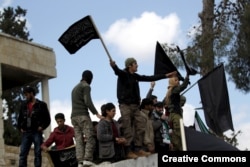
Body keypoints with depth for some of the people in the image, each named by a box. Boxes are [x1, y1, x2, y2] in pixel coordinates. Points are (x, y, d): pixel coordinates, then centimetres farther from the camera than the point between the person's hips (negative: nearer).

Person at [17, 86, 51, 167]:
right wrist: (20, 128, 8)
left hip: (37, 132, -3)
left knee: (38, 154, -1)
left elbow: (47, 119, 3)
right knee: (22, 153, -3)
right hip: (26, 133, 4)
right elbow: (20, 118, 21)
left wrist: (42, 127, -8)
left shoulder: (41, 105, 3)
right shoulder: (24, 105, 14)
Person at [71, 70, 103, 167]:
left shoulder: (75, 88, 26)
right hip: (83, 115, -8)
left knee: (79, 140, -1)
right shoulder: (86, 86, 0)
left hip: (74, 116, 8)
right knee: (90, 138, -9)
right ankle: (87, 159, -22)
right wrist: (96, 113, -16)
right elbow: (88, 102, -13)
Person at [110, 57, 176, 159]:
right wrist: (113, 66, -55)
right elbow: (117, 71, -29)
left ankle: (138, 149, 8)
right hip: (125, 105, -8)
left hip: (135, 105, 8)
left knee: (140, 128, 4)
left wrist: (165, 75, 24)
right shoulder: (123, 74, -5)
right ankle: (128, 151, -10)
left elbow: (149, 78, 22)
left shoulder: (135, 76, 16)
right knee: (128, 130, -10)